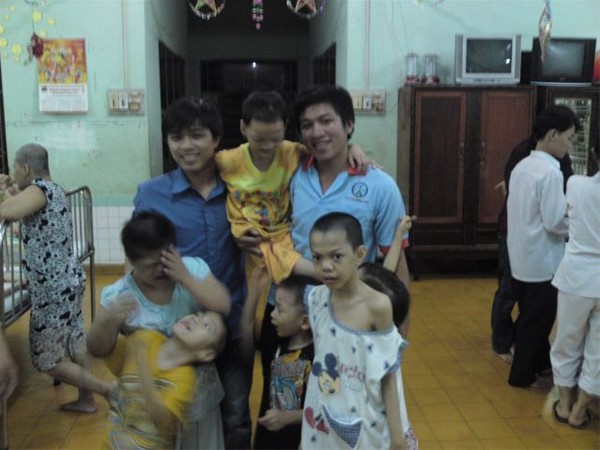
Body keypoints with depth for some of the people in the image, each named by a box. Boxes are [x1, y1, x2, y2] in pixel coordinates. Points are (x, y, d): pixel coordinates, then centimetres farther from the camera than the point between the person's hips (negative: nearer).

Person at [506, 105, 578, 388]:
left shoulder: (522, 166, 5)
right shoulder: (550, 172, -22)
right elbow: (555, 222, -22)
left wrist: (566, 209, 10)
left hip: (521, 258, 8)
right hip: (541, 261, -8)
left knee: (531, 317, 22)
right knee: (537, 320, 7)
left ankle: (540, 362, 39)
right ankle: (522, 375, 21)